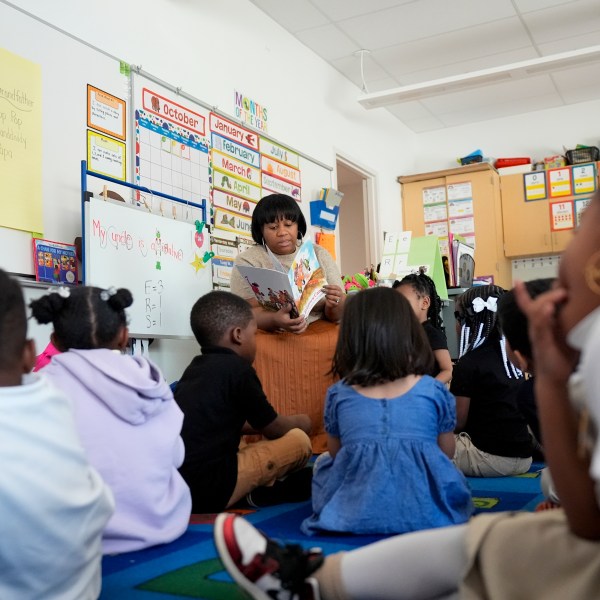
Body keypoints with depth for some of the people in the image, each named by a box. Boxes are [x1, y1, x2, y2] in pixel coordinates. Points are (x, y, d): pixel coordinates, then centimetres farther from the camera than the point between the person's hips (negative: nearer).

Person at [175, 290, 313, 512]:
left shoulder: (195, 368, 14)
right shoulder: (237, 369, -9)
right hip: (209, 491, -9)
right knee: (299, 440, 0)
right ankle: (262, 494, 13)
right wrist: (299, 422, 23)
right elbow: (275, 429, 2)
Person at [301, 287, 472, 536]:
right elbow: (447, 453, 6)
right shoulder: (435, 392, -6)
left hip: (353, 516, 0)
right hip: (426, 513, 0)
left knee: (323, 461, 28)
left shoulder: (338, 394, -4)